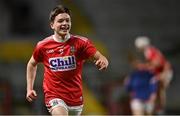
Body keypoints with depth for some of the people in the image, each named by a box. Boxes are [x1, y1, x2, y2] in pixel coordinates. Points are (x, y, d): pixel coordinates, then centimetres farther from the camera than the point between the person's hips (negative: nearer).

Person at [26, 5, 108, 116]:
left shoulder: (81, 43, -7)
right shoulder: (43, 46, -4)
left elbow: (101, 58, -14)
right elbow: (32, 64, 15)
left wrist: (103, 62, -38)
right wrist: (30, 88, 10)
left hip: (76, 97, 2)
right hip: (54, 96, -2)